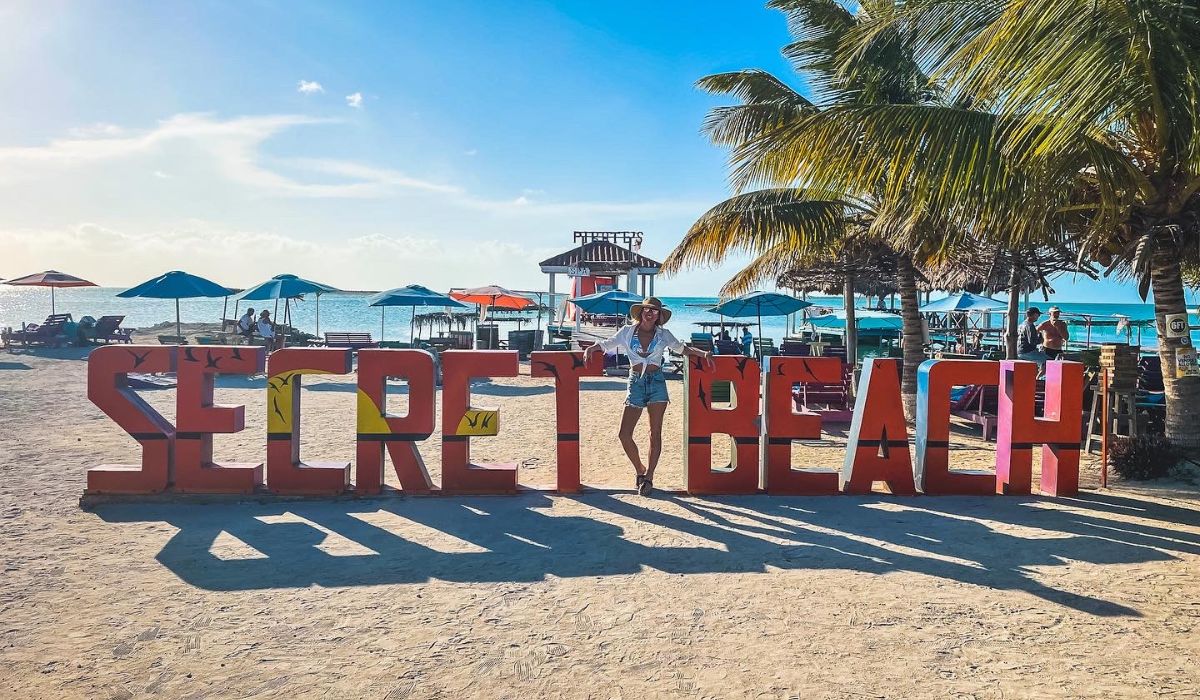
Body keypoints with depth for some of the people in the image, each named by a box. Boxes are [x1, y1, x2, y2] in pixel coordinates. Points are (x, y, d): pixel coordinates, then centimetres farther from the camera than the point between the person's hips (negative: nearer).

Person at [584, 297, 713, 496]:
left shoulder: (663, 335, 8)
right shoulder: (628, 331, 7)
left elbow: (683, 348, 10)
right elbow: (606, 344, 9)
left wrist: (703, 353, -5)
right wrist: (590, 348, -10)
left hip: (657, 382, 0)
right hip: (636, 383, 0)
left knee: (655, 432, -2)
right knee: (624, 434, -6)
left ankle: (649, 476, 7)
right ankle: (640, 470, 17)